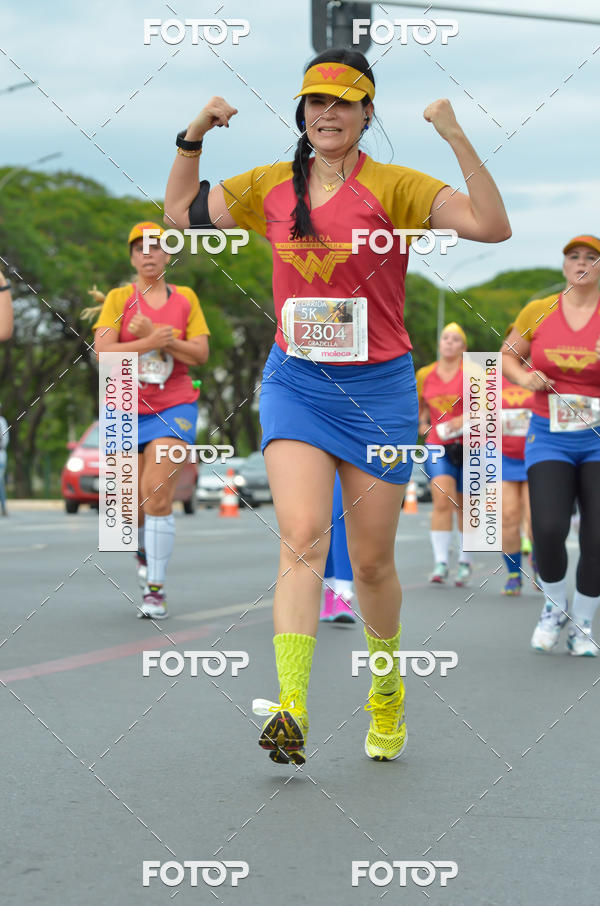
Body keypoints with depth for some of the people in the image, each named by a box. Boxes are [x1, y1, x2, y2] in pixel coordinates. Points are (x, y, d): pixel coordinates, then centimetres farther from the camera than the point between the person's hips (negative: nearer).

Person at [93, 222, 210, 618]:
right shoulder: (118, 299, 4)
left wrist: (156, 333, -13)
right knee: (133, 508, 5)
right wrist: (149, 343, -20)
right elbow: (103, 349, -8)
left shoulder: (186, 298, 7)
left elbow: (201, 352, -1)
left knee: (158, 497, -17)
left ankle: (156, 590, -12)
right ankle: (145, 545, 41)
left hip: (174, 407, -1)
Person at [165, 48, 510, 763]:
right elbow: (181, 212, 18)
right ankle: (290, 711, -26)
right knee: (302, 536, -19)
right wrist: (193, 137, 4)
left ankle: (387, 688, 34)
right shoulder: (271, 187, 5)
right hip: (294, 383, 2)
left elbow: (492, 226, -21)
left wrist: (456, 138, -28)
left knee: (371, 563, 7)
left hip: (378, 388, -2)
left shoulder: (394, 188, -8)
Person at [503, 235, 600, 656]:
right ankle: (555, 606, 11)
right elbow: (507, 356, 17)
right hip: (549, 436, 0)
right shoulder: (538, 312, 4)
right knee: (549, 528, -18)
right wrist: (524, 377, -4)